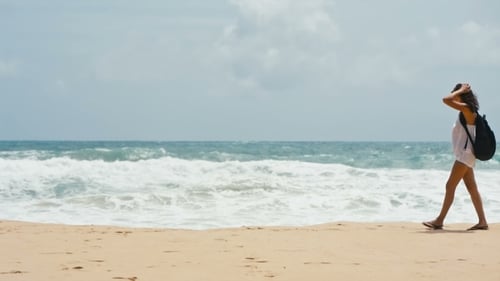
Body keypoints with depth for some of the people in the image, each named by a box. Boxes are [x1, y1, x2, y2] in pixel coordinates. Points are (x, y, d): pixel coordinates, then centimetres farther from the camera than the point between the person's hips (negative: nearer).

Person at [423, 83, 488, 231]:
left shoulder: (466, 108, -15)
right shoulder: (467, 111, 12)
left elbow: (446, 100, -21)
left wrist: (460, 90, -12)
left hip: (465, 153, -10)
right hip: (464, 154, 10)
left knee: (450, 186, -7)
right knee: (472, 188, 8)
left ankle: (439, 221, -5)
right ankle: (482, 221, 9)